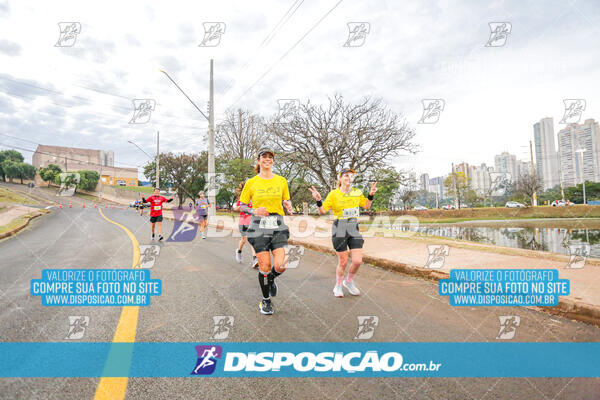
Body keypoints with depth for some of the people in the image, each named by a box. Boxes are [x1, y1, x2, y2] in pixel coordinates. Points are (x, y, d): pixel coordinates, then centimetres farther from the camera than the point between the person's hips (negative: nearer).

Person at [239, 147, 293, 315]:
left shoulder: (281, 181, 7)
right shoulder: (251, 183, 2)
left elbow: (286, 201, 17)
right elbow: (242, 206, 7)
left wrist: (288, 206, -6)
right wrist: (254, 211, -12)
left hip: (278, 226, 2)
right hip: (259, 226, -1)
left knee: (280, 266, -10)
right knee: (265, 266, -2)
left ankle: (271, 280, 28)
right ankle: (266, 300, 23)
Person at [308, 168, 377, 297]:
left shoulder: (357, 192, 8)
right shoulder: (334, 194, -4)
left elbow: (366, 206, 22)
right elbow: (322, 211, -4)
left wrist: (371, 195, 8)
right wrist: (318, 201, -21)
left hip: (354, 229, 4)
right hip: (339, 229, -4)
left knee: (358, 261, -3)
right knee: (343, 262, 2)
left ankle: (349, 282, 27)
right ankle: (338, 286, 28)